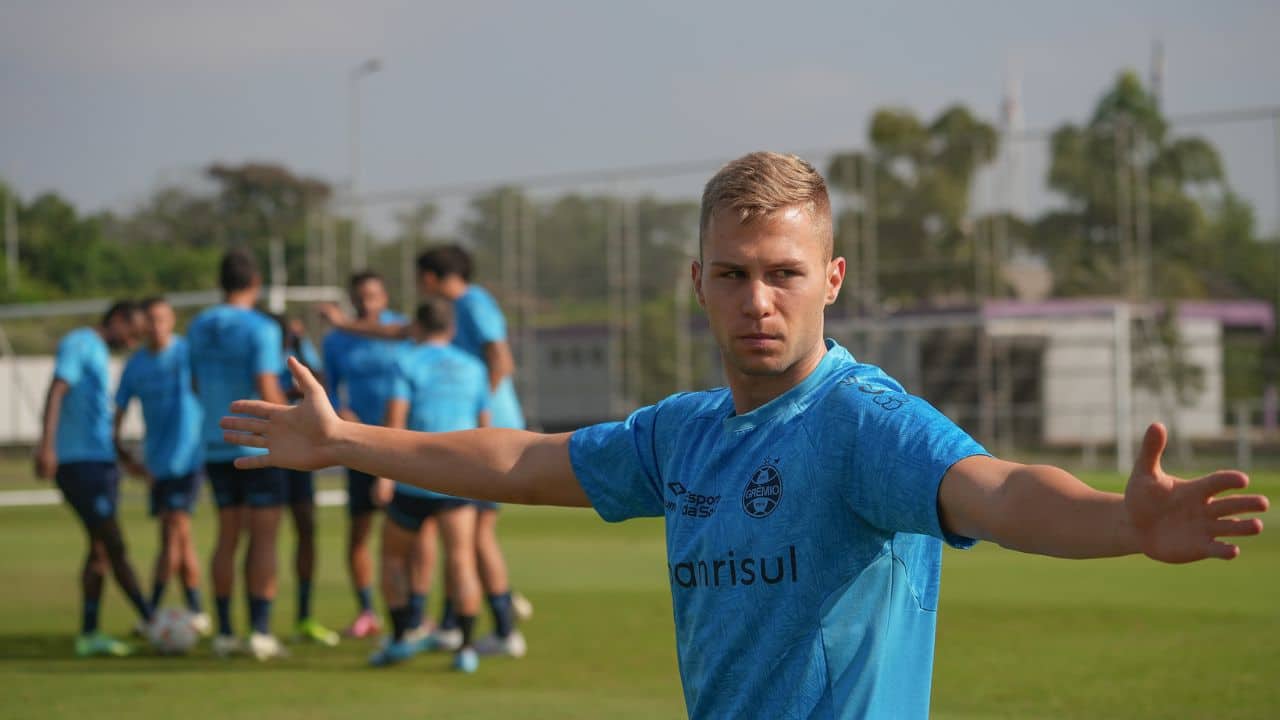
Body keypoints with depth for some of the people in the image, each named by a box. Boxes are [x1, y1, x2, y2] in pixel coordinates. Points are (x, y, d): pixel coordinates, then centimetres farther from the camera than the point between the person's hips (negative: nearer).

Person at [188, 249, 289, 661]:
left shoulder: (198, 328, 7)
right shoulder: (260, 328, -12)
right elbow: (267, 391, -19)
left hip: (216, 448, 6)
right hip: (258, 446, -6)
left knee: (228, 537, 11)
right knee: (264, 538, -2)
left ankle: (224, 633, 10)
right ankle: (260, 632, -6)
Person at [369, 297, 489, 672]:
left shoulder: (408, 364, -2)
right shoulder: (473, 369, 11)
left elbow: (393, 423, -12)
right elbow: (485, 430, 16)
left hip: (414, 481, -2)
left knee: (395, 557, 15)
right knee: (461, 563, -3)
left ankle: (400, 638, 9)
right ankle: (465, 647, -15)